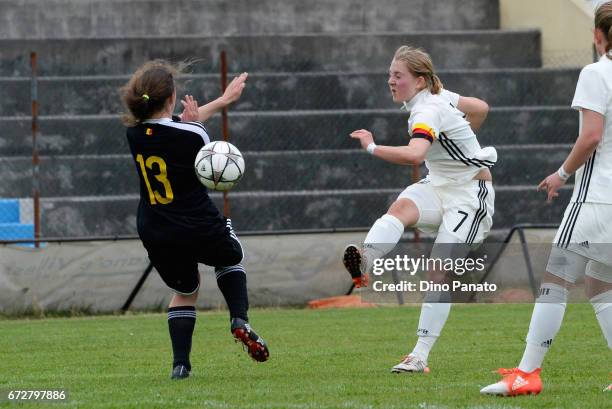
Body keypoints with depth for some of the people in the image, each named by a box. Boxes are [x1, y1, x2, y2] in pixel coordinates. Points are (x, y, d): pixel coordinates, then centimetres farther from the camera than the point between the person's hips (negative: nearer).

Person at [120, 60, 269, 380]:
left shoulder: (135, 133, -5)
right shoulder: (192, 135, -20)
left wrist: (222, 100, 20)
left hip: (156, 236, 3)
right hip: (201, 230, -3)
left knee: (185, 290, 28)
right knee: (230, 257, 32)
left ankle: (180, 363, 12)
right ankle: (239, 321, 14)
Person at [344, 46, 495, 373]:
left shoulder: (428, 111, -24)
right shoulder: (438, 96, 3)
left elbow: (414, 155, -44)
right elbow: (481, 109, 19)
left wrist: (373, 147, -41)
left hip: (470, 194, -8)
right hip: (439, 187, 8)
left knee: (439, 272, -14)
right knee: (402, 206, -27)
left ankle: (420, 356, -11)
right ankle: (364, 261, -55)